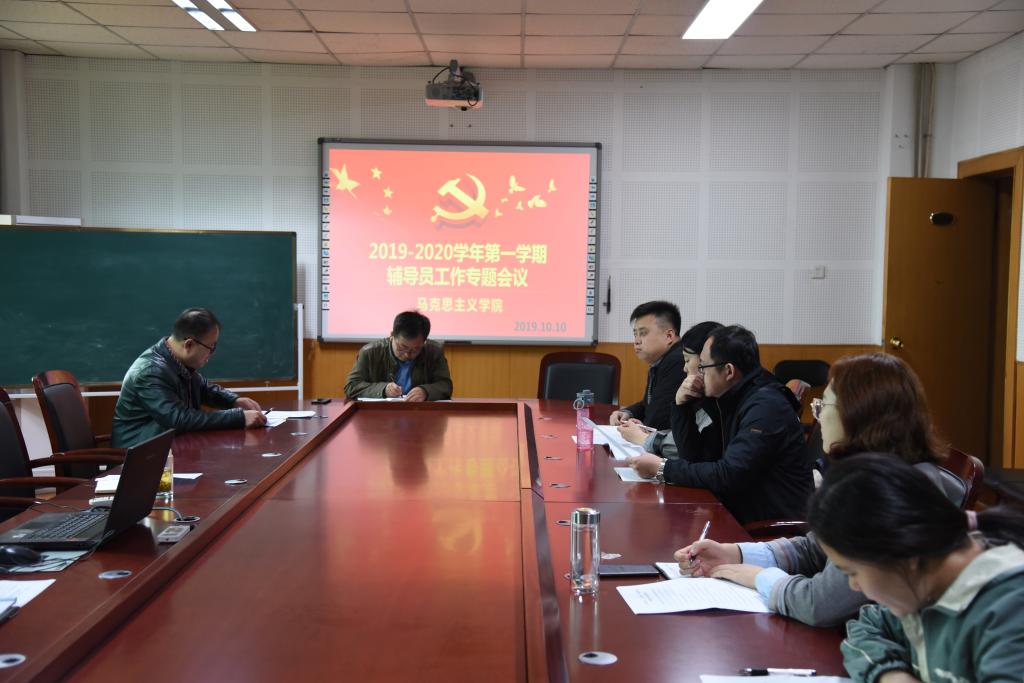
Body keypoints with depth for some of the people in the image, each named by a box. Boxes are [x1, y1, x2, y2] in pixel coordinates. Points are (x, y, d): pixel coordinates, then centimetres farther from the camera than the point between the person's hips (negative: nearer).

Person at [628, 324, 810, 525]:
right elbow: (693, 453, 13)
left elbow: (729, 475, -25)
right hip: (741, 510, 8)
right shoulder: (729, 399, 7)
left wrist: (662, 468, -18)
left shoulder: (765, 406, -20)